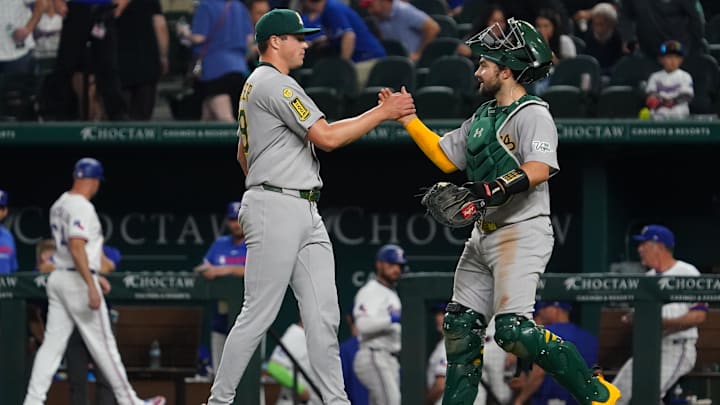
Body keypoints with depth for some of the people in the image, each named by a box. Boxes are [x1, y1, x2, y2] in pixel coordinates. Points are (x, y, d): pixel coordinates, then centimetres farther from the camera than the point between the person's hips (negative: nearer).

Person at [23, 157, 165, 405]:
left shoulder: (59, 206, 14)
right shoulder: (82, 207, -14)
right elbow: (76, 247, -24)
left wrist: (92, 276, 25)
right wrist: (92, 286, -25)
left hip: (57, 279, 8)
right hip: (77, 281, -8)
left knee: (53, 343, 5)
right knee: (102, 344, -1)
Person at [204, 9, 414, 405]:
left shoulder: (254, 87, 21)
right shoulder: (275, 84, -12)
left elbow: (243, 153, 29)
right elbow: (327, 137, -17)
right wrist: (383, 112, -11)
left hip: (306, 213, 10)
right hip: (276, 209, -10)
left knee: (323, 314, 2)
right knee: (258, 314, -8)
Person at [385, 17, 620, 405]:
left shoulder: (533, 114, -10)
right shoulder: (482, 117, 17)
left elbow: (539, 169, -26)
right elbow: (445, 156, 24)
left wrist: (501, 187, -42)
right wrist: (408, 120, 20)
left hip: (522, 232, -9)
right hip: (484, 236, 9)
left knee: (513, 330, -20)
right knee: (461, 326, 10)